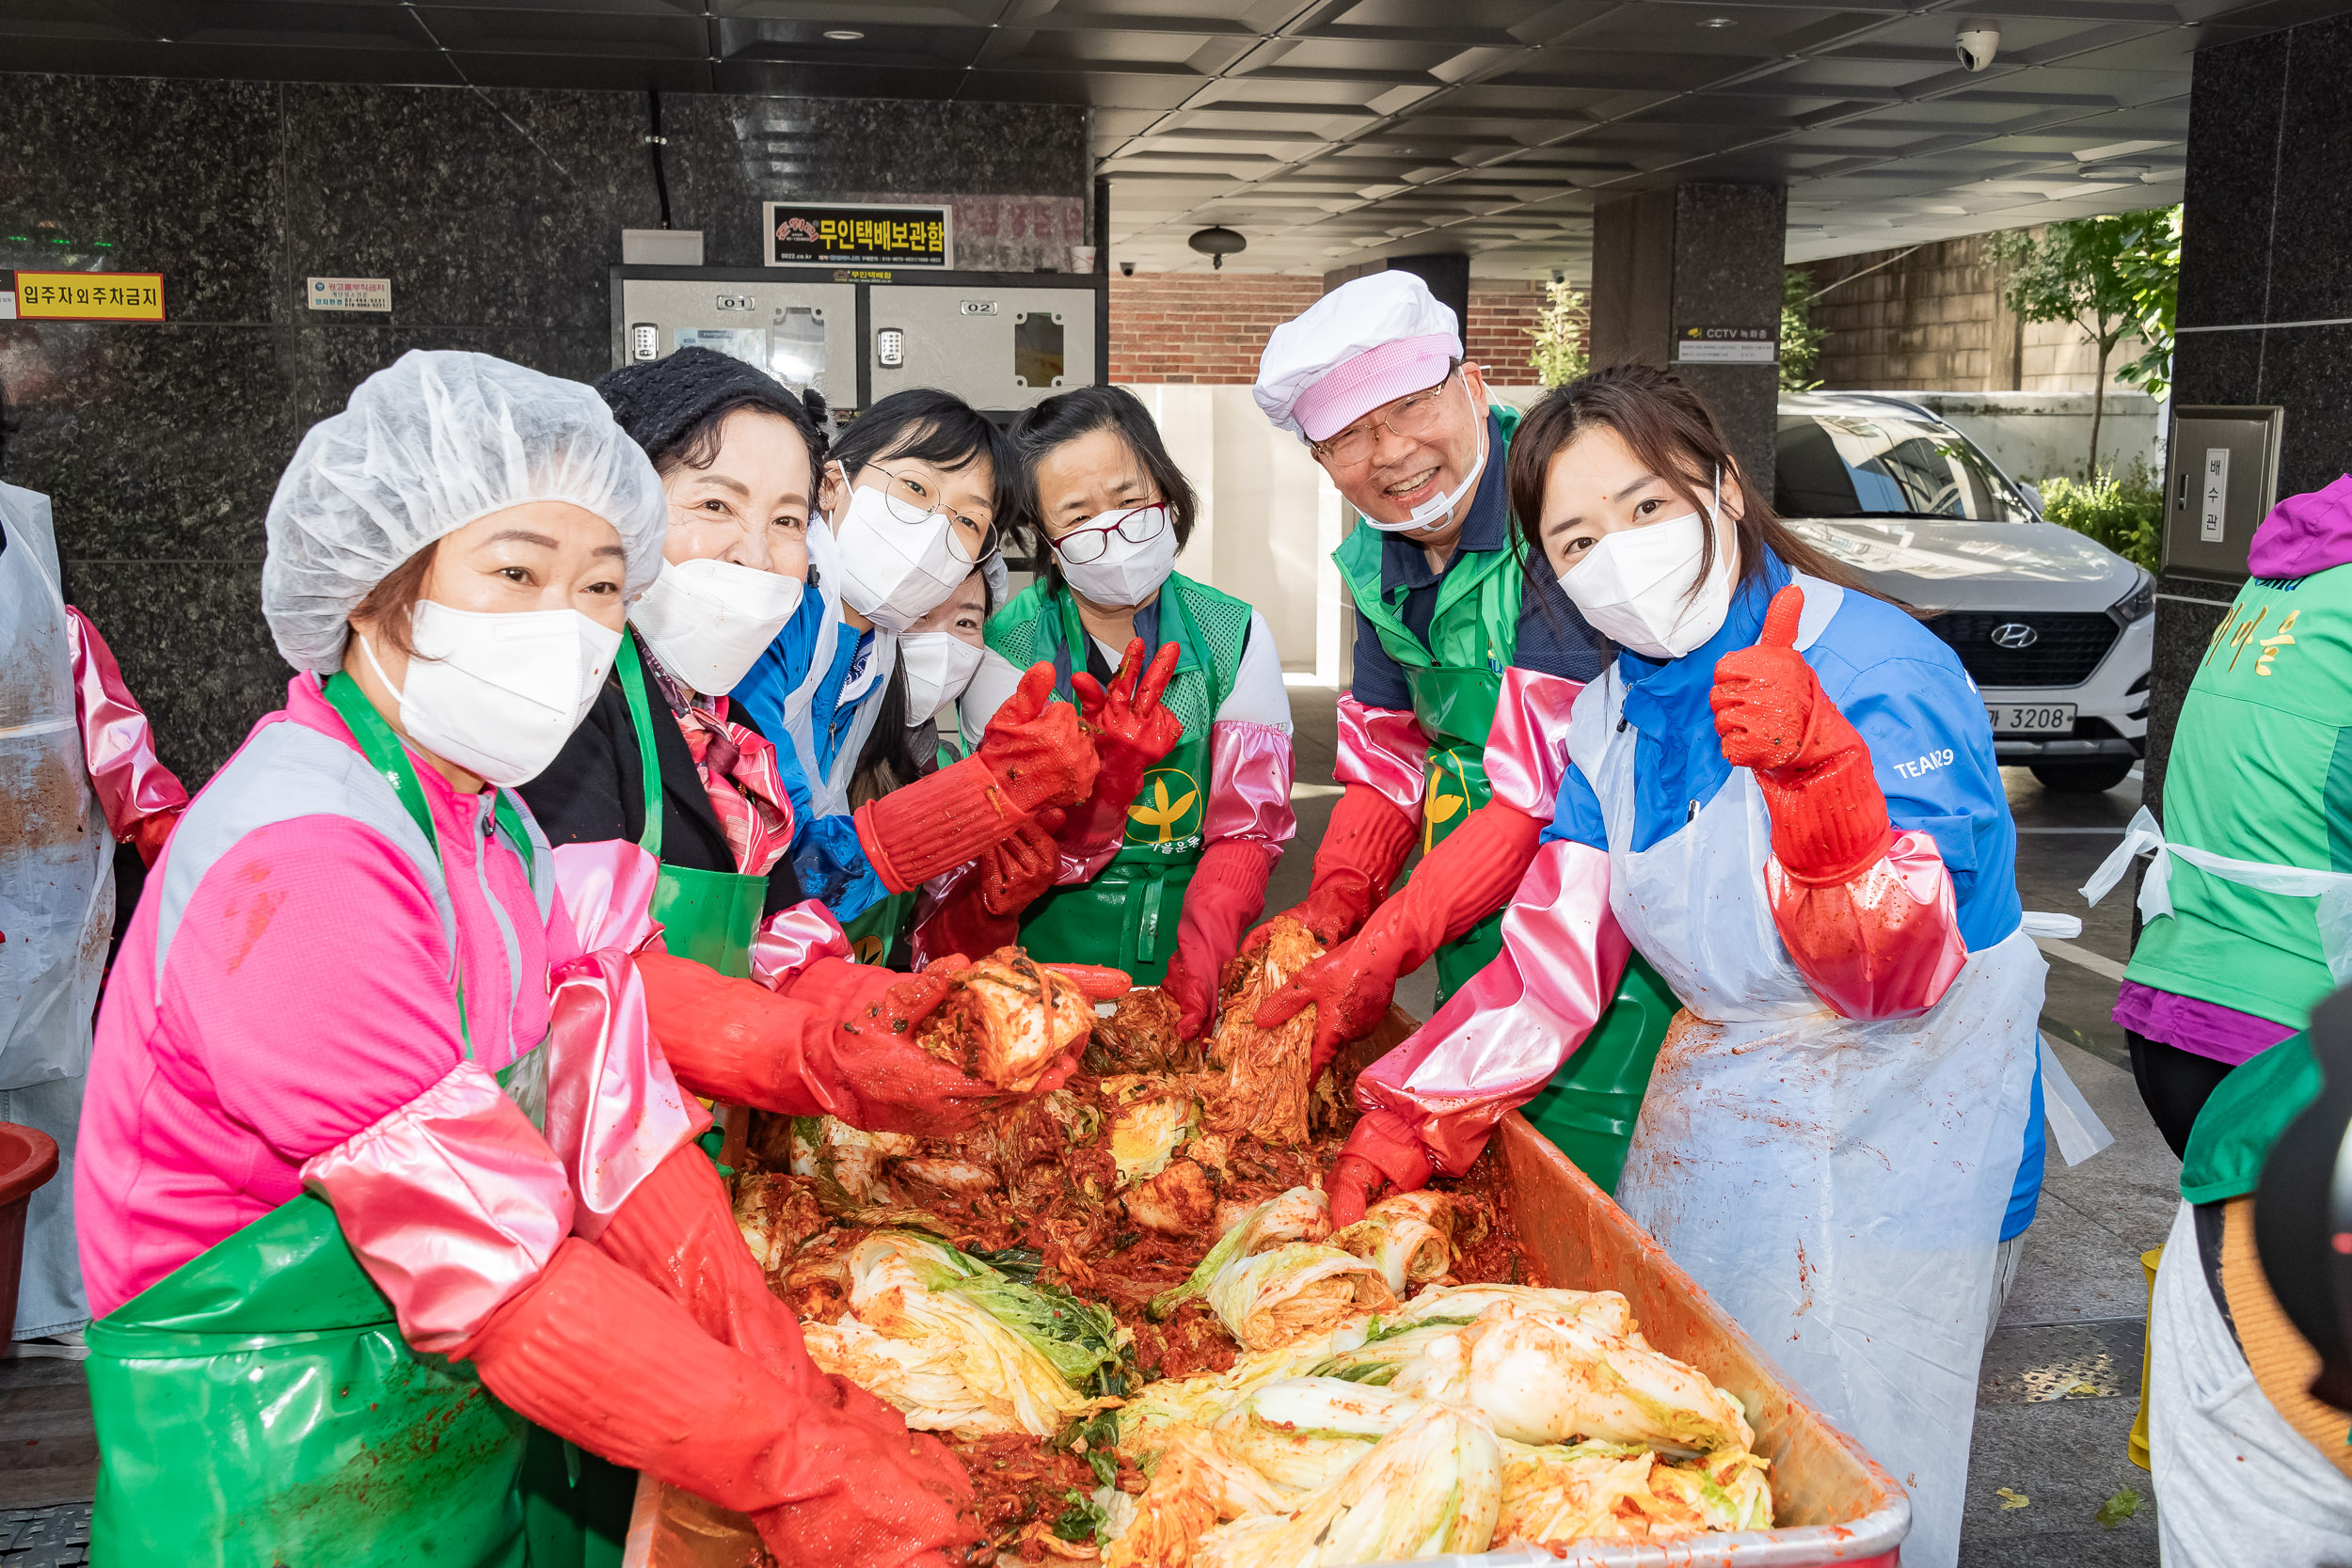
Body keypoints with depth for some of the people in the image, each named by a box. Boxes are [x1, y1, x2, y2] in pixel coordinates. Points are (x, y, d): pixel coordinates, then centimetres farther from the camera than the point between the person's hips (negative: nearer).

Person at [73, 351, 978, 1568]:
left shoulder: (486, 815, 2)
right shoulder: (299, 861, -25)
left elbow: (616, 1127, -5)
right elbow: (492, 1262, -26)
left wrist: (798, 1388, -12)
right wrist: (801, 1470, -22)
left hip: (487, 1438, 7)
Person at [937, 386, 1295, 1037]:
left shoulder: (1234, 637, 0)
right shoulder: (1006, 651, -6)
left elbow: (1247, 831, -1)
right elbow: (1021, 864, -9)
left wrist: (1202, 954, -18)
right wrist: (1108, 772, -26)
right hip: (1047, 956, -3)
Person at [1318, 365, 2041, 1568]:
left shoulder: (1881, 673, -22)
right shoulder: (1612, 713, -2)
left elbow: (1898, 979, -25)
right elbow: (1554, 954, -1)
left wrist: (1816, 772, -41)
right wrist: (1411, 1118, -9)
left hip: (1889, 1138, -6)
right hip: (1707, 1105, 6)